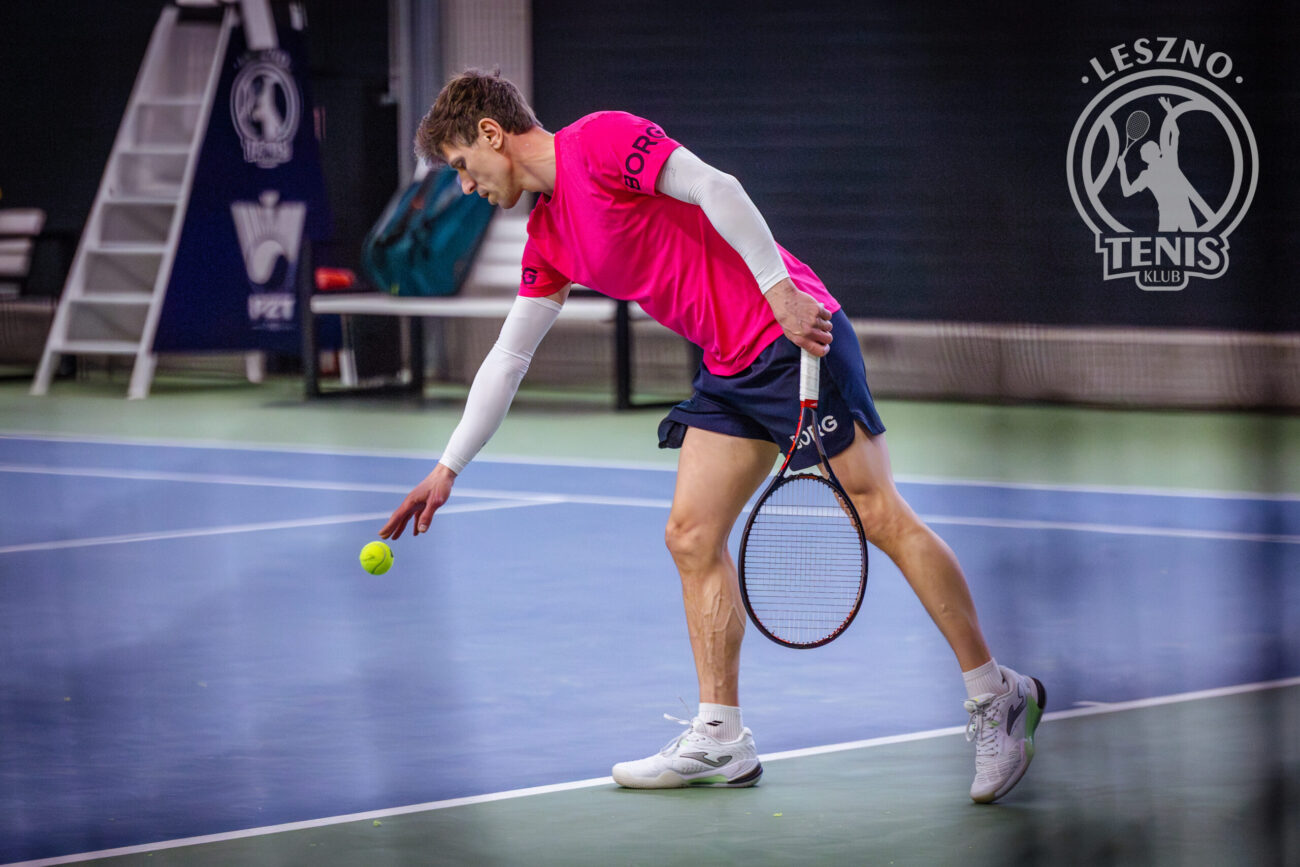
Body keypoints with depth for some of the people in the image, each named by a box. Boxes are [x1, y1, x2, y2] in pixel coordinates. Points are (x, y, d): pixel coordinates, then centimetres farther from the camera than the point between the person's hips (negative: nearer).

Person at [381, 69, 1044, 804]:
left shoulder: (601, 140, -10)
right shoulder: (548, 237, 16)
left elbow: (716, 188, -19)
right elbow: (508, 358, 21)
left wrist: (781, 288, -24)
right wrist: (448, 468, 20)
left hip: (793, 333, -9)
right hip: (728, 371, 9)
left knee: (882, 517, -9)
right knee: (692, 536, 2)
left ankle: (996, 696, -3)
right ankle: (720, 739, 6)